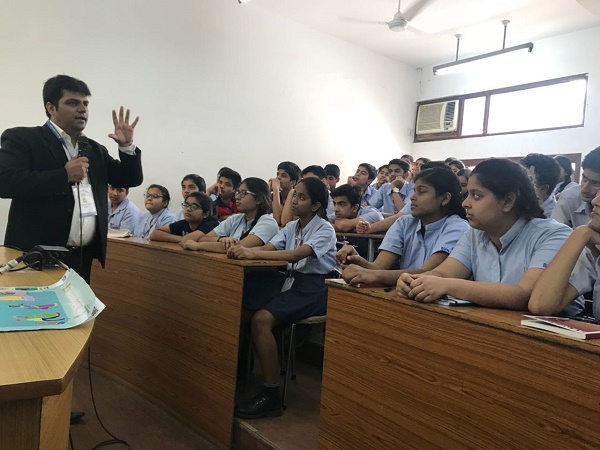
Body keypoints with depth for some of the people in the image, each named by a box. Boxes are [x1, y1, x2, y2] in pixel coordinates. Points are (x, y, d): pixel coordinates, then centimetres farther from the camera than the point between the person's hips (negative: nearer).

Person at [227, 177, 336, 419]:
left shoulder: (324, 229, -9)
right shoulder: (291, 226, 13)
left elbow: (297, 255, -26)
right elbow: (268, 247, -1)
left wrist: (253, 253, -35)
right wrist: (242, 248, -23)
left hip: (314, 287, -7)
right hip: (290, 280, 7)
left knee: (261, 319, -27)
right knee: (242, 309, -12)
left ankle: (272, 395, -17)